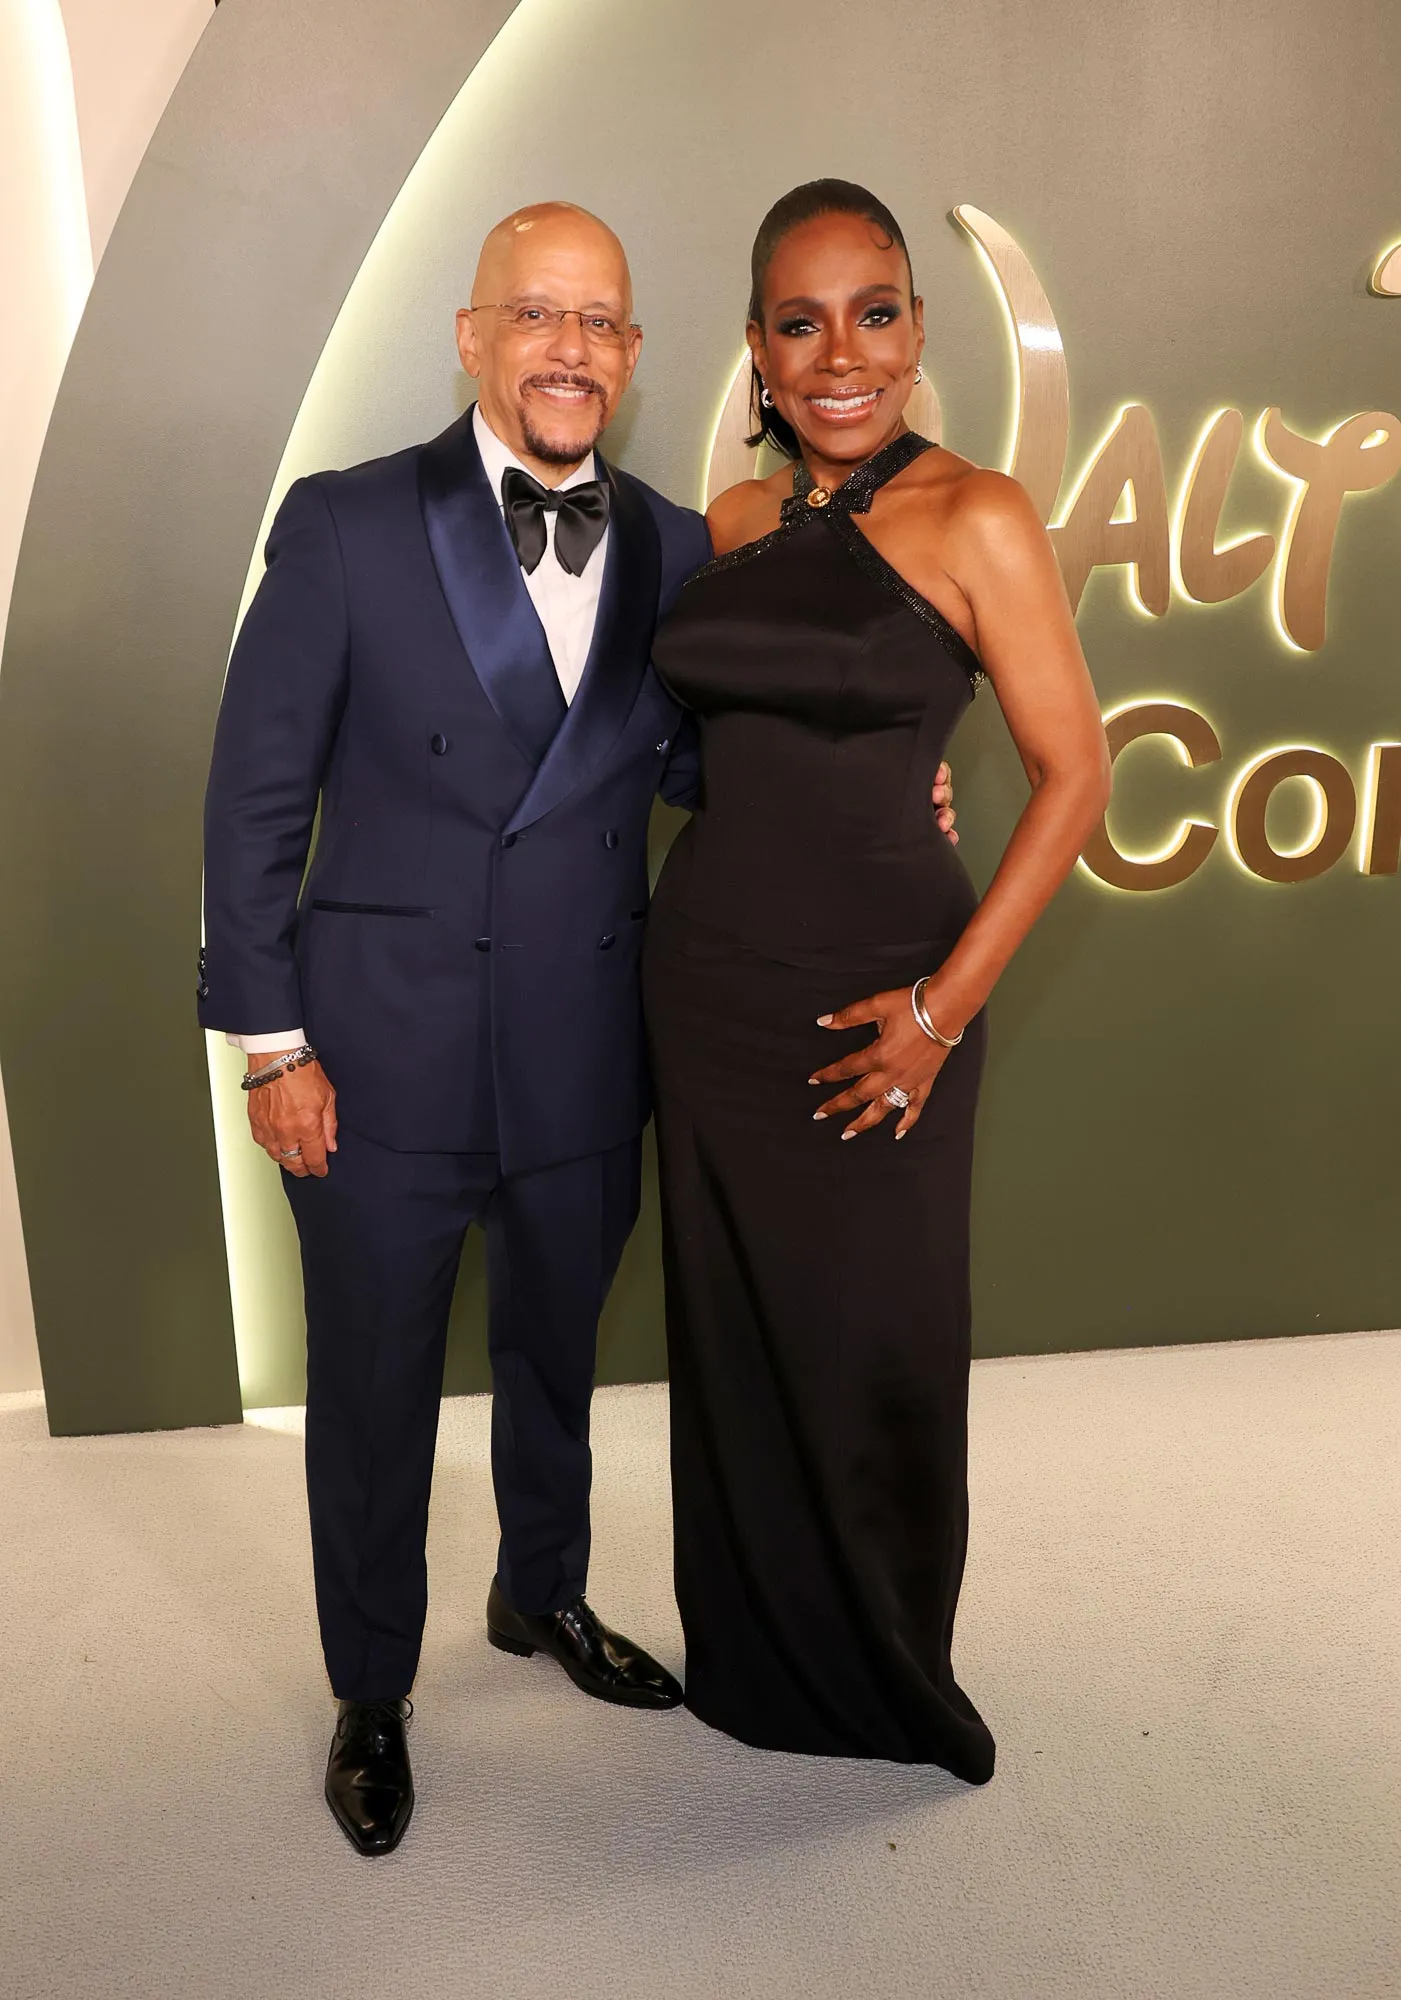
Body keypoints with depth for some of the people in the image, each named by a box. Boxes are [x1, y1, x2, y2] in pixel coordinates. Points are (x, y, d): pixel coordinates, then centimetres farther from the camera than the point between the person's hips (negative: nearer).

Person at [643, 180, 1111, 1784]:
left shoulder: (973, 519, -7)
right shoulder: (733, 521, 8)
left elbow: (1074, 777, -9)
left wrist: (945, 1008, -14)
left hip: (871, 998, -4)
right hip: (708, 979, 5)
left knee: (873, 1343, 8)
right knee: (731, 1331, 15)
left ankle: (888, 1679, 37)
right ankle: (750, 1658, 39)